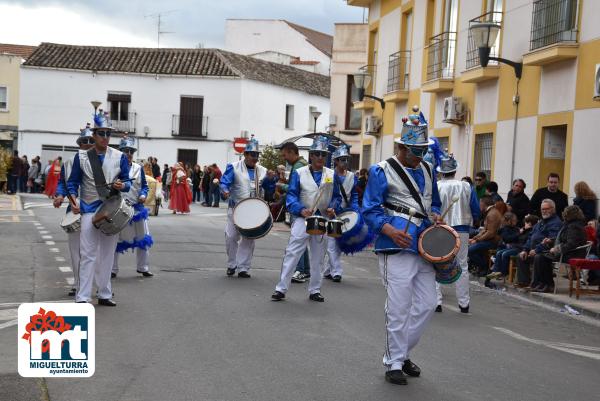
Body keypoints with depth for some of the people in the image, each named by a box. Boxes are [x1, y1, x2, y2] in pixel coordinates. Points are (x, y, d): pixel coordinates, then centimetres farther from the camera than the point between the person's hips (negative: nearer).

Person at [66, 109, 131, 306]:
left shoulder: (119, 157, 3)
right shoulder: (81, 156, 0)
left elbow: (127, 182, 6)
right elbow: (73, 182, 3)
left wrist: (122, 185, -17)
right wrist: (74, 200, -14)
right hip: (89, 210, -2)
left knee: (107, 254, 9)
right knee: (88, 254, -6)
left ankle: (104, 294, 19)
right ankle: (82, 297, -4)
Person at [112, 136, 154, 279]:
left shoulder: (139, 168, 6)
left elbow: (144, 186, 8)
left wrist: (143, 195, -10)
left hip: (137, 207, 3)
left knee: (143, 239, 8)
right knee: (115, 239, 6)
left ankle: (143, 267, 21)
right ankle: (113, 269, 17)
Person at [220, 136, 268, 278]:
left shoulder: (262, 171, 8)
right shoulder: (234, 167, -3)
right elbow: (224, 182, -10)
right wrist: (225, 191, -31)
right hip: (235, 209, -3)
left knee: (248, 239, 3)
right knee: (231, 237, -1)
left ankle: (243, 268, 9)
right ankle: (232, 264, 19)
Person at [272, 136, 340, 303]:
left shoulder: (332, 175, 7)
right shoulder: (299, 173, -1)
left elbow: (336, 196, 11)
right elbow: (291, 196, -7)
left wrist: (332, 208, -10)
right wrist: (301, 209, -23)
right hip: (302, 219, -3)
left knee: (318, 257, 11)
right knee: (292, 253, -9)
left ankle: (315, 290, 21)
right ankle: (281, 289, -6)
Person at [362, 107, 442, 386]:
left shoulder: (427, 170, 14)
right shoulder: (382, 171, -6)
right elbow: (370, 210, -9)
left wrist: (435, 216, 2)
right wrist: (391, 231, -24)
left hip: (425, 249, 7)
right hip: (397, 249, -7)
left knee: (427, 305, 9)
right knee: (399, 309, -4)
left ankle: (401, 353, 25)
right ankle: (394, 364, 9)